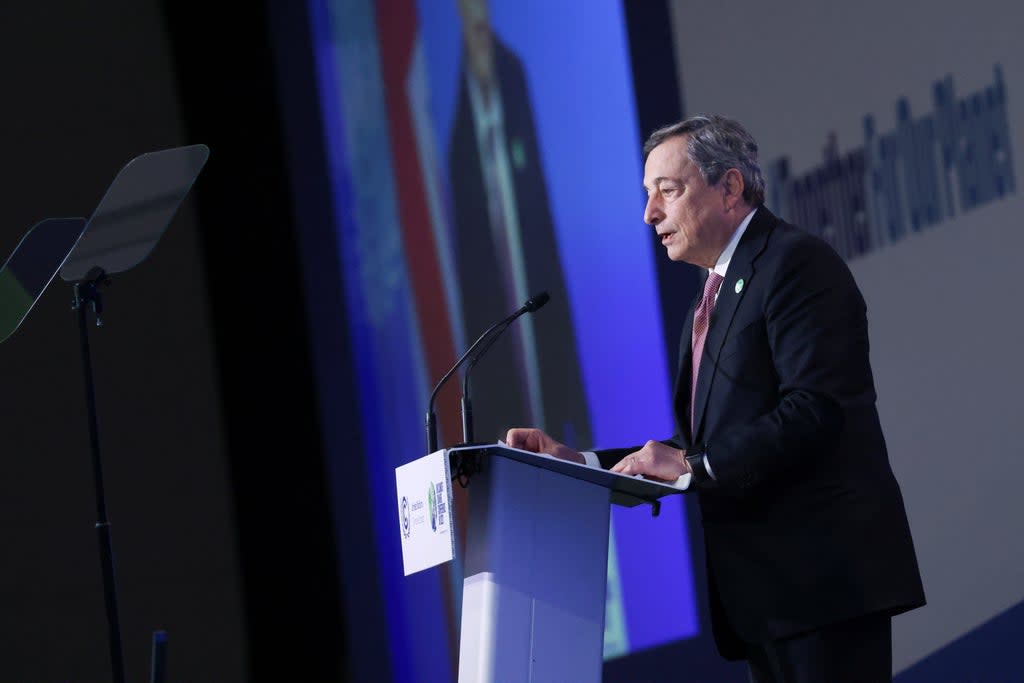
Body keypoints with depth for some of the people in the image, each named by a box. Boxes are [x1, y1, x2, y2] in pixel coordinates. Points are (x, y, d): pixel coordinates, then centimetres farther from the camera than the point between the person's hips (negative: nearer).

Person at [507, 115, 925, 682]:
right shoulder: (709, 305, 24)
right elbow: (695, 456, 20)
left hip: (822, 575, -9)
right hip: (764, 593, 9)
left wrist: (692, 465, -18)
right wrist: (579, 463, 8)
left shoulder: (797, 263, -6)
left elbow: (817, 410, -18)